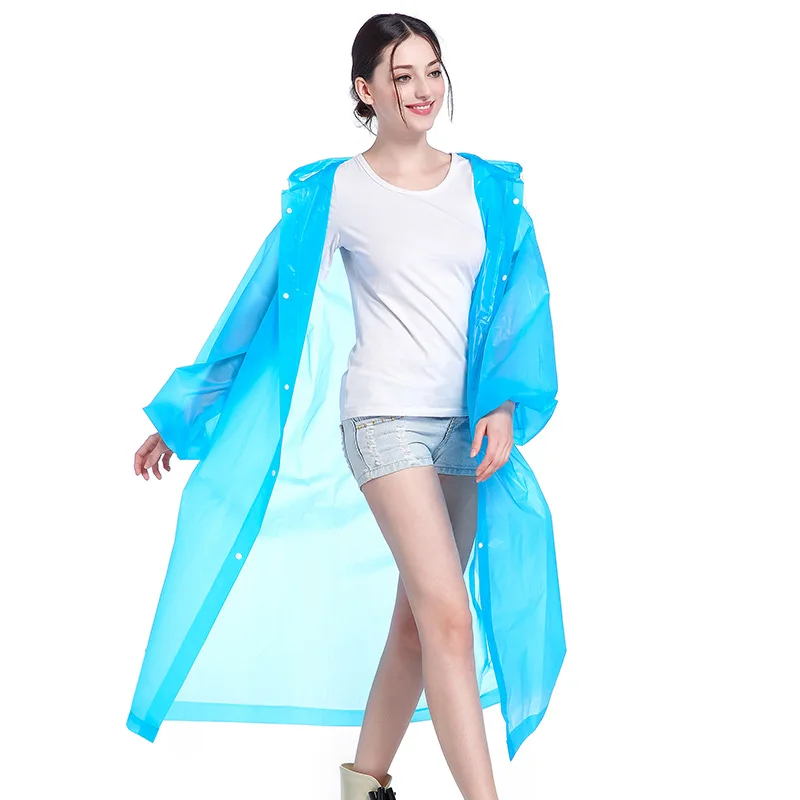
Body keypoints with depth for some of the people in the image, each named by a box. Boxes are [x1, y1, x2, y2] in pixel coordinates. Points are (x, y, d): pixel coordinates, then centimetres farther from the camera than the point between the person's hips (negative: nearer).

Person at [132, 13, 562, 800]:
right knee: (449, 619, -13)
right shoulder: (339, 190, -1)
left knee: (418, 618, 9)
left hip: (463, 423, 5)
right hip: (385, 417, -4)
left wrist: (503, 406, -4)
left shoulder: (476, 182, 9)